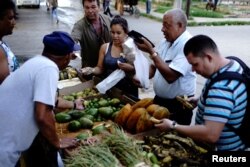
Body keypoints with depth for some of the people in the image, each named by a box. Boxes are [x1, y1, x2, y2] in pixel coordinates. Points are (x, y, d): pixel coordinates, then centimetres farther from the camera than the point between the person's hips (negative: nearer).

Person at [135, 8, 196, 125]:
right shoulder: (165, 41, 4)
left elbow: (170, 76, -30)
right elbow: (155, 66, 15)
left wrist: (151, 51, -27)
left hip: (178, 105, -8)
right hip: (159, 100, 8)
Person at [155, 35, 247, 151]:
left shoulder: (221, 88, -33)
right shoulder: (232, 64, -3)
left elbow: (211, 135, -37)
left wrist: (172, 126, -28)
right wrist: (201, 101, 3)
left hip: (225, 148, -9)